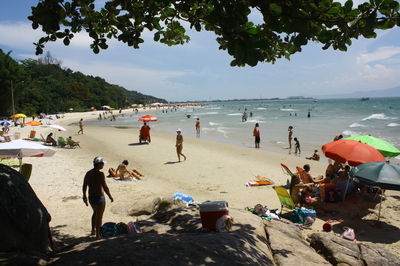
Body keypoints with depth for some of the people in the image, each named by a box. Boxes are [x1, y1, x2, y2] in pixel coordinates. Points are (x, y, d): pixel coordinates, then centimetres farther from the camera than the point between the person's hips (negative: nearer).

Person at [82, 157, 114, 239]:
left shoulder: (88, 173, 2)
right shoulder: (100, 174, -20)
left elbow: (84, 187, 11)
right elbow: (105, 187, -22)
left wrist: (84, 196, 26)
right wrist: (110, 196, -9)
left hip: (91, 197, 7)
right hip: (99, 198, -7)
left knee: (95, 212, 29)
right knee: (99, 216, 8)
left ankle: (93, 230, 39)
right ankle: (97, 234, 16)